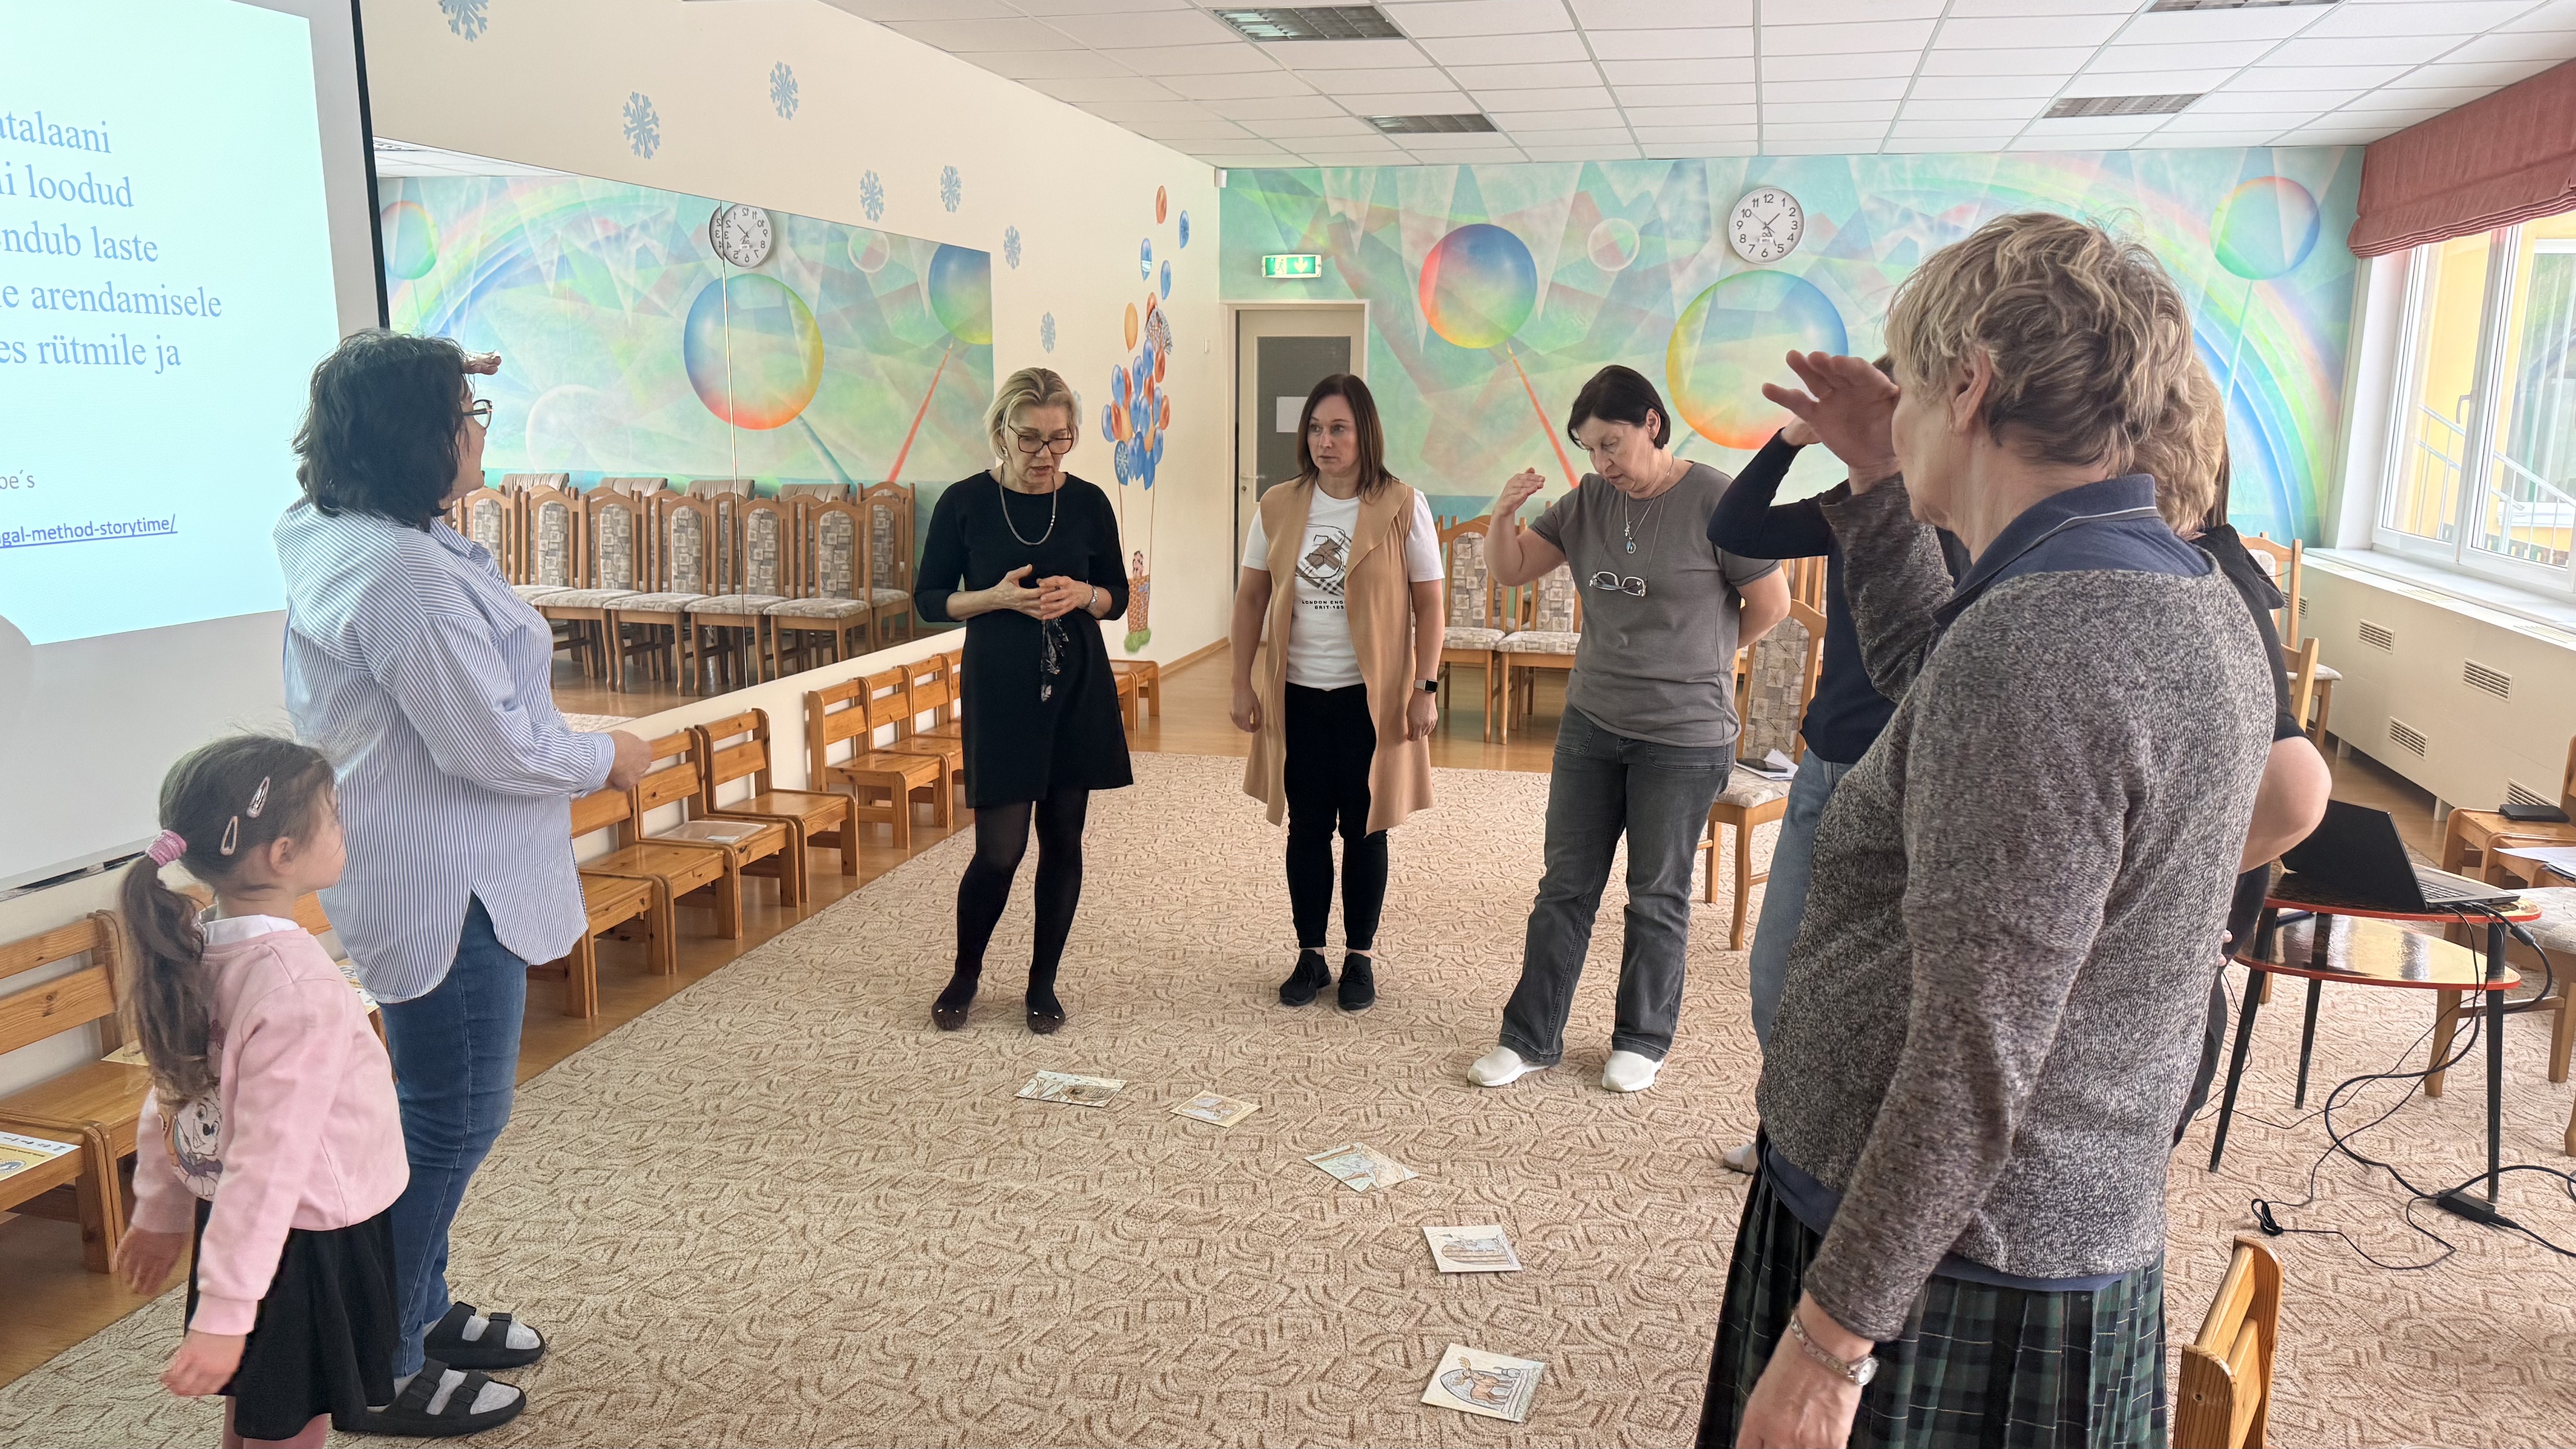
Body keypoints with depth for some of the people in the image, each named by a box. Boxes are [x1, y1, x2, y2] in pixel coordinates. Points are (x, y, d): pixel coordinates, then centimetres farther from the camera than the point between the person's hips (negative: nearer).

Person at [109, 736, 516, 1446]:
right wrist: (224, 1314, -24)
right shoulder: (301, 991, -31)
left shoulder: (190, 950, -4)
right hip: (306, 1247, -8)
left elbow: (169, 1099, 8)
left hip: (225, 1223, 8)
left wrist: (161, 1215, 20)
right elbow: (270, 1161, -28)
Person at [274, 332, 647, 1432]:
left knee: (436, 1108, 22)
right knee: (453, 1117, 2)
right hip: (444, 887, -11)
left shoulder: (342, 544, 7)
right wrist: (608, 758, -10)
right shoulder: (404, 577, -27)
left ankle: (417, 1311, 39)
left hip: (414, 873, 11)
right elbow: (497, 743, -24)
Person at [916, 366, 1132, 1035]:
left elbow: (1118, 596, 10)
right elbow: (929, 599, 0)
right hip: (1000, 691, -2)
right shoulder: (966, 502, -6)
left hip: (1078, 690, 3)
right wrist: (998, 597, -17)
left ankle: (1044, 982, 24)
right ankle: (966, 974, 23)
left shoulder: (1088, 502, 1)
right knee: (1000, 848, -3)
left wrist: (1083, 596, -13)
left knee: (1063, 839, 8)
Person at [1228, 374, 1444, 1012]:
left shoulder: (1402, 507, -6)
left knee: (1363, 829, 8)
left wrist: (1426, 687, -8)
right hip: (1298, 695, 3)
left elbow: (1428, 603, -4)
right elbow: (1251, 597, 7)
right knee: (1307, 828, 10)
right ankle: (1310, 956, 24)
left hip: (1372, 696, -2)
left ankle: (1360, 957, 22)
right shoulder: (1279, 507, 2)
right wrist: (1242, 683, 2)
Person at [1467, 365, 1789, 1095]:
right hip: (1590, 725, 5)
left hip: (1683, 738, -5)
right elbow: (1510, 570, 6)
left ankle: (1644, 1041, 27)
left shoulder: (1715, 501, -13)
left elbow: (1770, 605, -7)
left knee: (1658, 898, 9)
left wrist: (1696, 657, 5)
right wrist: (1504, 513, -14)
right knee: (1565, 888, 10)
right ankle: (1531, 1037, 20)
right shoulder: (1588, 501, 3)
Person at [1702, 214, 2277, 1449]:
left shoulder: (2040, 639, -26)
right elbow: (1954, 712, 24)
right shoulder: (2197, 599, 5)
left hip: (1952, 1267, -9)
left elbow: (1978, 1059, -27)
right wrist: (1882, 493, 23)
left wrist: (1832, 1338, -20)